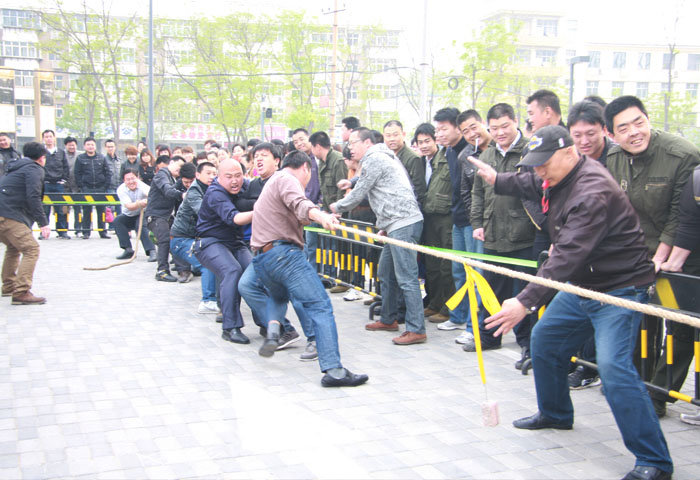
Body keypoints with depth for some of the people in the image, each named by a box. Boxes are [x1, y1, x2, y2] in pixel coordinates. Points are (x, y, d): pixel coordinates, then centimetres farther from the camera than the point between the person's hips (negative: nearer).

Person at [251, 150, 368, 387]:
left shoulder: (273, 182, 30)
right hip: (284, 252, -9)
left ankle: (272, 332, 10)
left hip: (262, 258, 9)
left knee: (278, 296, 37)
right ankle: (333, 370, -21)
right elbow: (298, 202, -22)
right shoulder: (286, 179, 1)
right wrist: (319, 215, -40)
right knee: (320, 306, -12)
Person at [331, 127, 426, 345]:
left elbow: (358, 195, -6)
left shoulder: (373, 159, -8)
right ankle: (388, 319, 29)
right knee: (386, 274, 18)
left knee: (406, 278, -11)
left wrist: (337, 207, 12)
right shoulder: (384, 156, 23)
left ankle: (416, 330, -11)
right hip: (399, 223, 11)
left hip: (402, 224, -11)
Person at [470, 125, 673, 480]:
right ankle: (555, 413, 40)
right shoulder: (558, 178, 3)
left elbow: (568, 256, -36)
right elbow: (529, 185, 29)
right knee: (544, 340, 18)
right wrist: (498, 181, 14)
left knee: (613, 367, -21)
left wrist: (526, 302, -40)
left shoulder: (592, 193, -28)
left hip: (619, 288, -10)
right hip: (581, 285, 10)